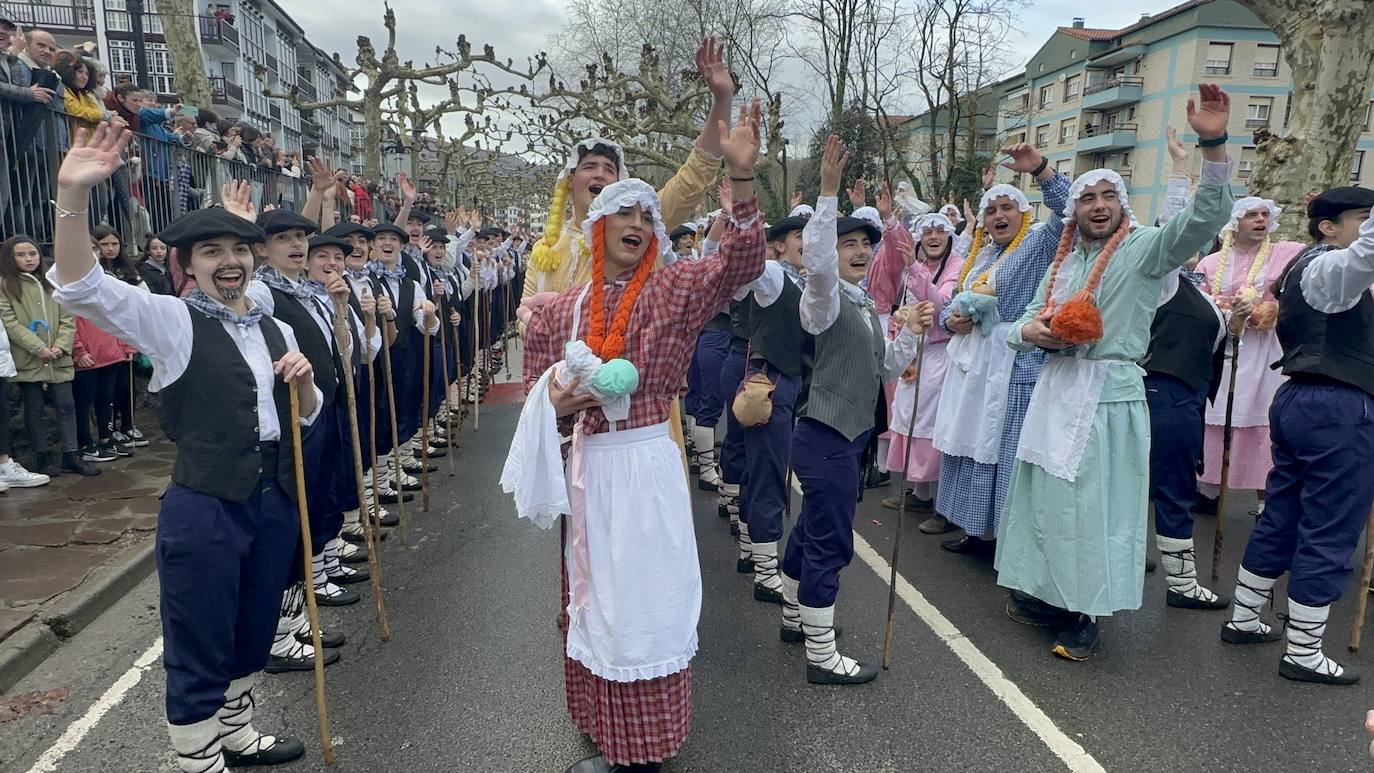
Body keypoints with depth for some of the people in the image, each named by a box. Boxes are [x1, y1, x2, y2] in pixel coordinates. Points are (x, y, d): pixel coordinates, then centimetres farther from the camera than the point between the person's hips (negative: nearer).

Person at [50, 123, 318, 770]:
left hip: (275, 500, 6)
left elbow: (307, 416, 18)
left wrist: (302, 378, -4)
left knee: (252, 636, 22)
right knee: (199, 652, 6)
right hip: (204, 508, -6)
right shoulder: (171, 321, -5)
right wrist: (73, 196, -33)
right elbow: (80, 287, -21)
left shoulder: (277, 331, 11)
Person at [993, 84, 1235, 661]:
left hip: (1110, 396, -5)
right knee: (1047, 497, 12)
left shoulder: (1145, 249, -3)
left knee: (1095, 504, 2)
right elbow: (1023, 323, 15)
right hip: (1056, 392, 6)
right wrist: (1031, 332, -9)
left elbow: (1206, 218, -20)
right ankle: (1046, 593, 29)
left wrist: (1213, 145, -31)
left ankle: (1087, 614, 15)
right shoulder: (1063, 261, 12)